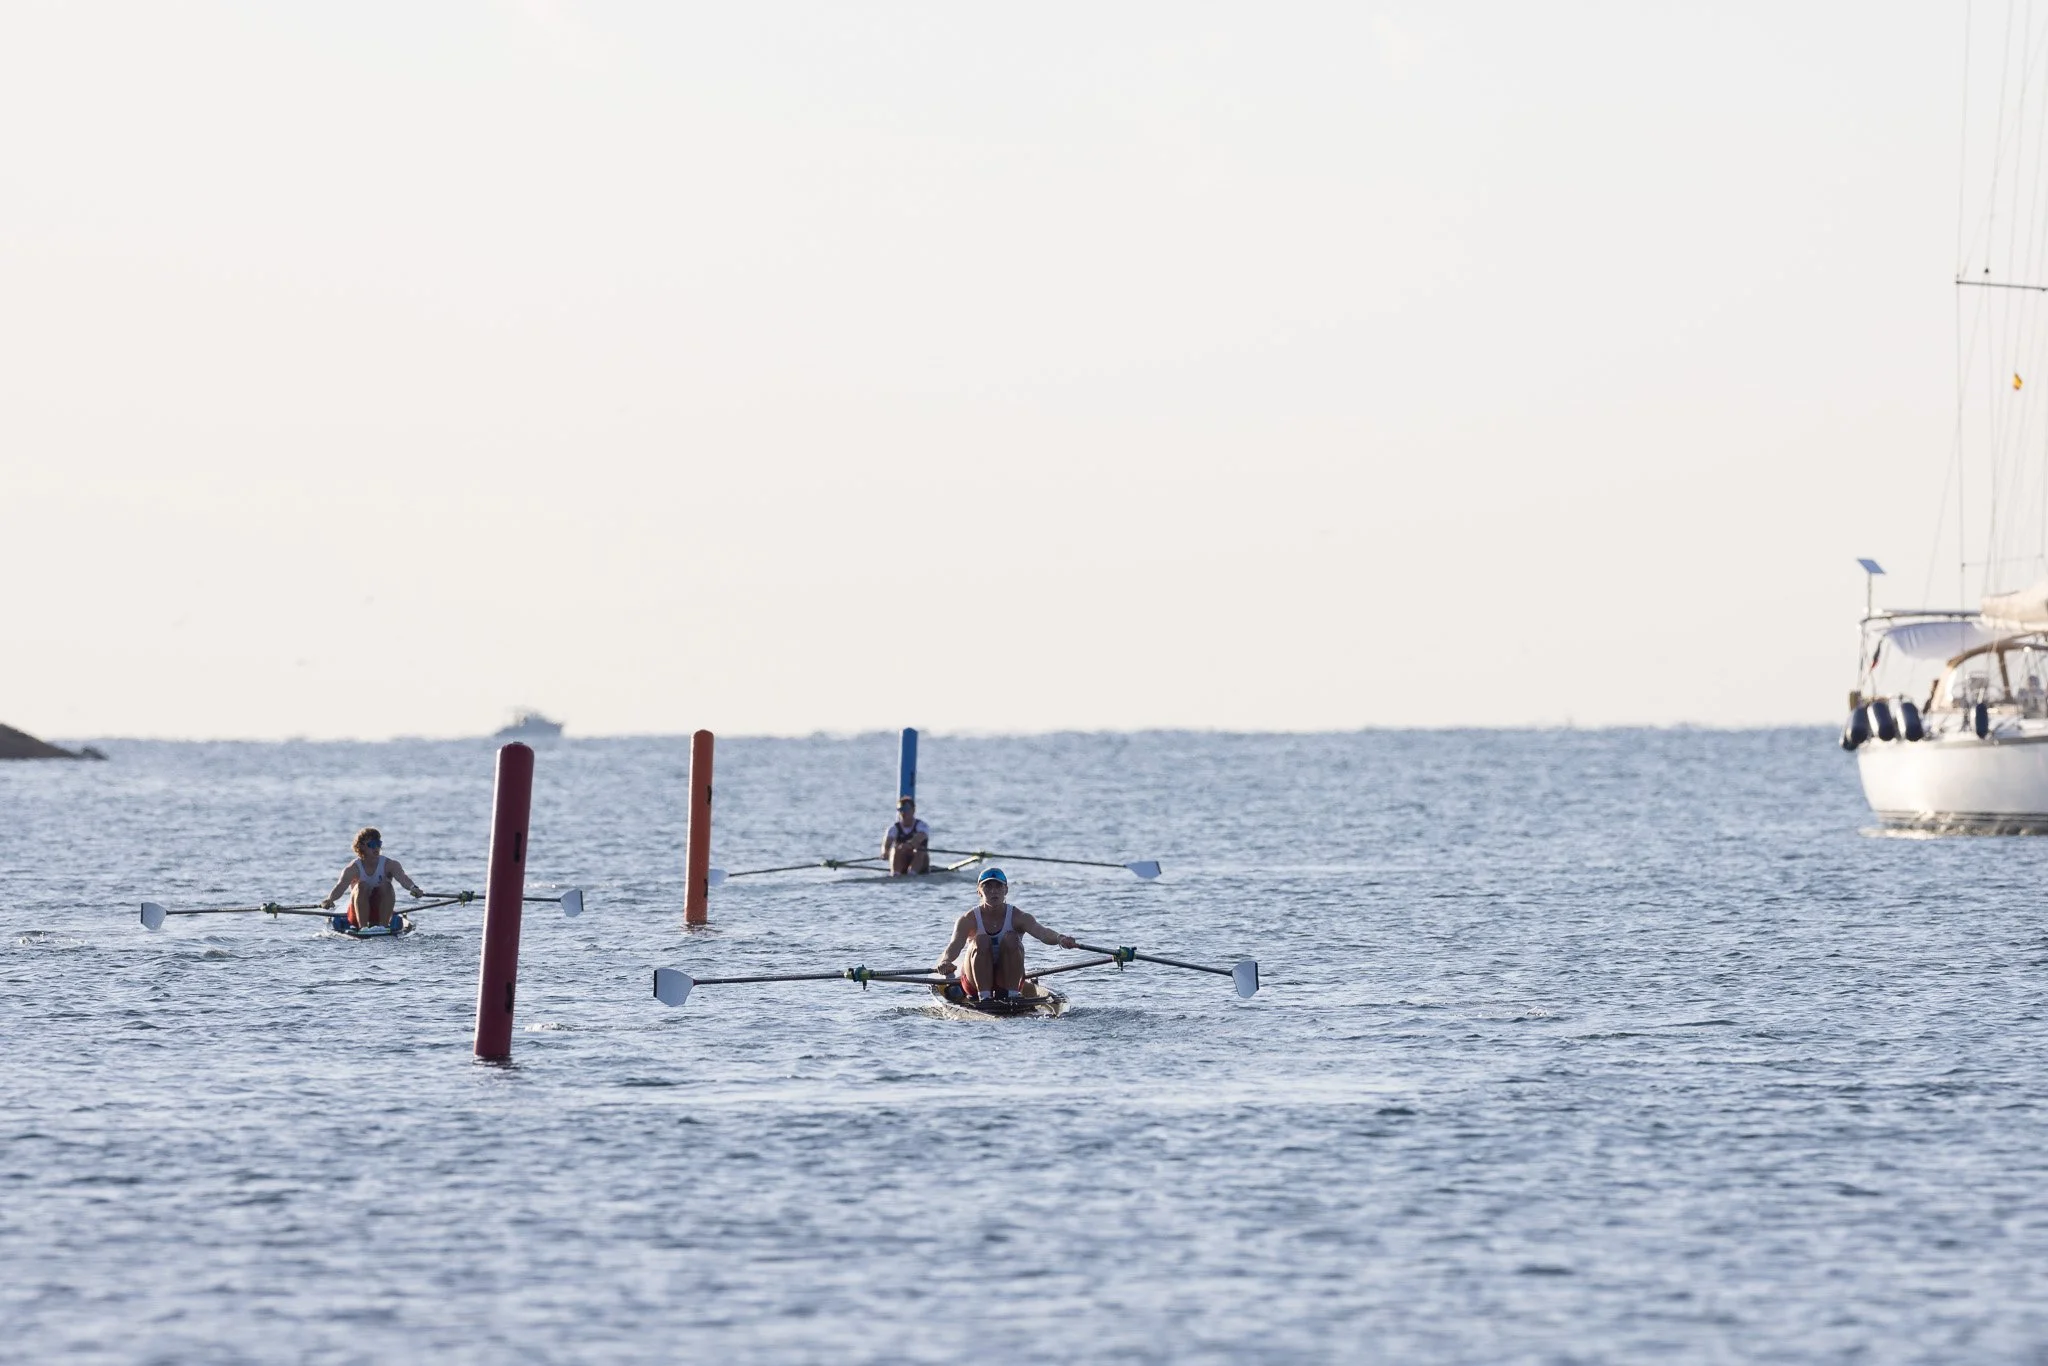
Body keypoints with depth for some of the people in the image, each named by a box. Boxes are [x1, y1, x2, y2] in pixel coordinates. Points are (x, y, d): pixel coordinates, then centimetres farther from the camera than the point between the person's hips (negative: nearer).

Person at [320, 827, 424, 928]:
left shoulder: (390, 865, -7)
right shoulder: (354, 868, -10)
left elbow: (403, 879, -26)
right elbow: (341, 886, -26)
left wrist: (413, 888, -50)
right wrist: (329, 900, -49)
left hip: (381, 914, 1)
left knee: (386, 886, -25)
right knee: (362, 886, -27)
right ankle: (363, 927, -36)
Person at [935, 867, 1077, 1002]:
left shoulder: (1018, 917, -7)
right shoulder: (968, 920, -7)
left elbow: (1041, 932, -26)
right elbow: (955, 944, -25)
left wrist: (1059, 938, -50)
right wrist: (945, 961, -50)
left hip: (1009, 981, 0)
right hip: (974, 983, 0)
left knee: (1011, 939, -24)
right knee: (981, 940, -26)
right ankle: (984, 996, -30)